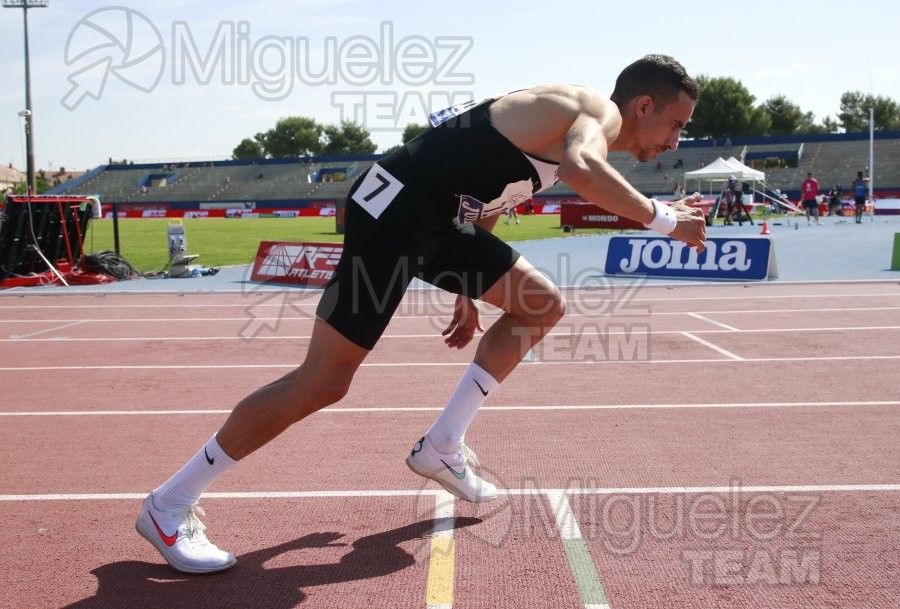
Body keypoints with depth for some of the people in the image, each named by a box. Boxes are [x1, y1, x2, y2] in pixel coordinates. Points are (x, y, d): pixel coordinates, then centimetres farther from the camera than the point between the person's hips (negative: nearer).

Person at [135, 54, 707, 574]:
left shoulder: (568, 118, 22)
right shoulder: (600, 111, -6)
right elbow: (582, 169, -32)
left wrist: (469, 291, 26)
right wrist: (664, 219, -20)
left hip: (438, 219, 10)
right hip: (396, 206, -10)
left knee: (543, 305, 12)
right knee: (323, 382, -10)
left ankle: (441, 447, 15)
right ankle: (168, 506, 3)